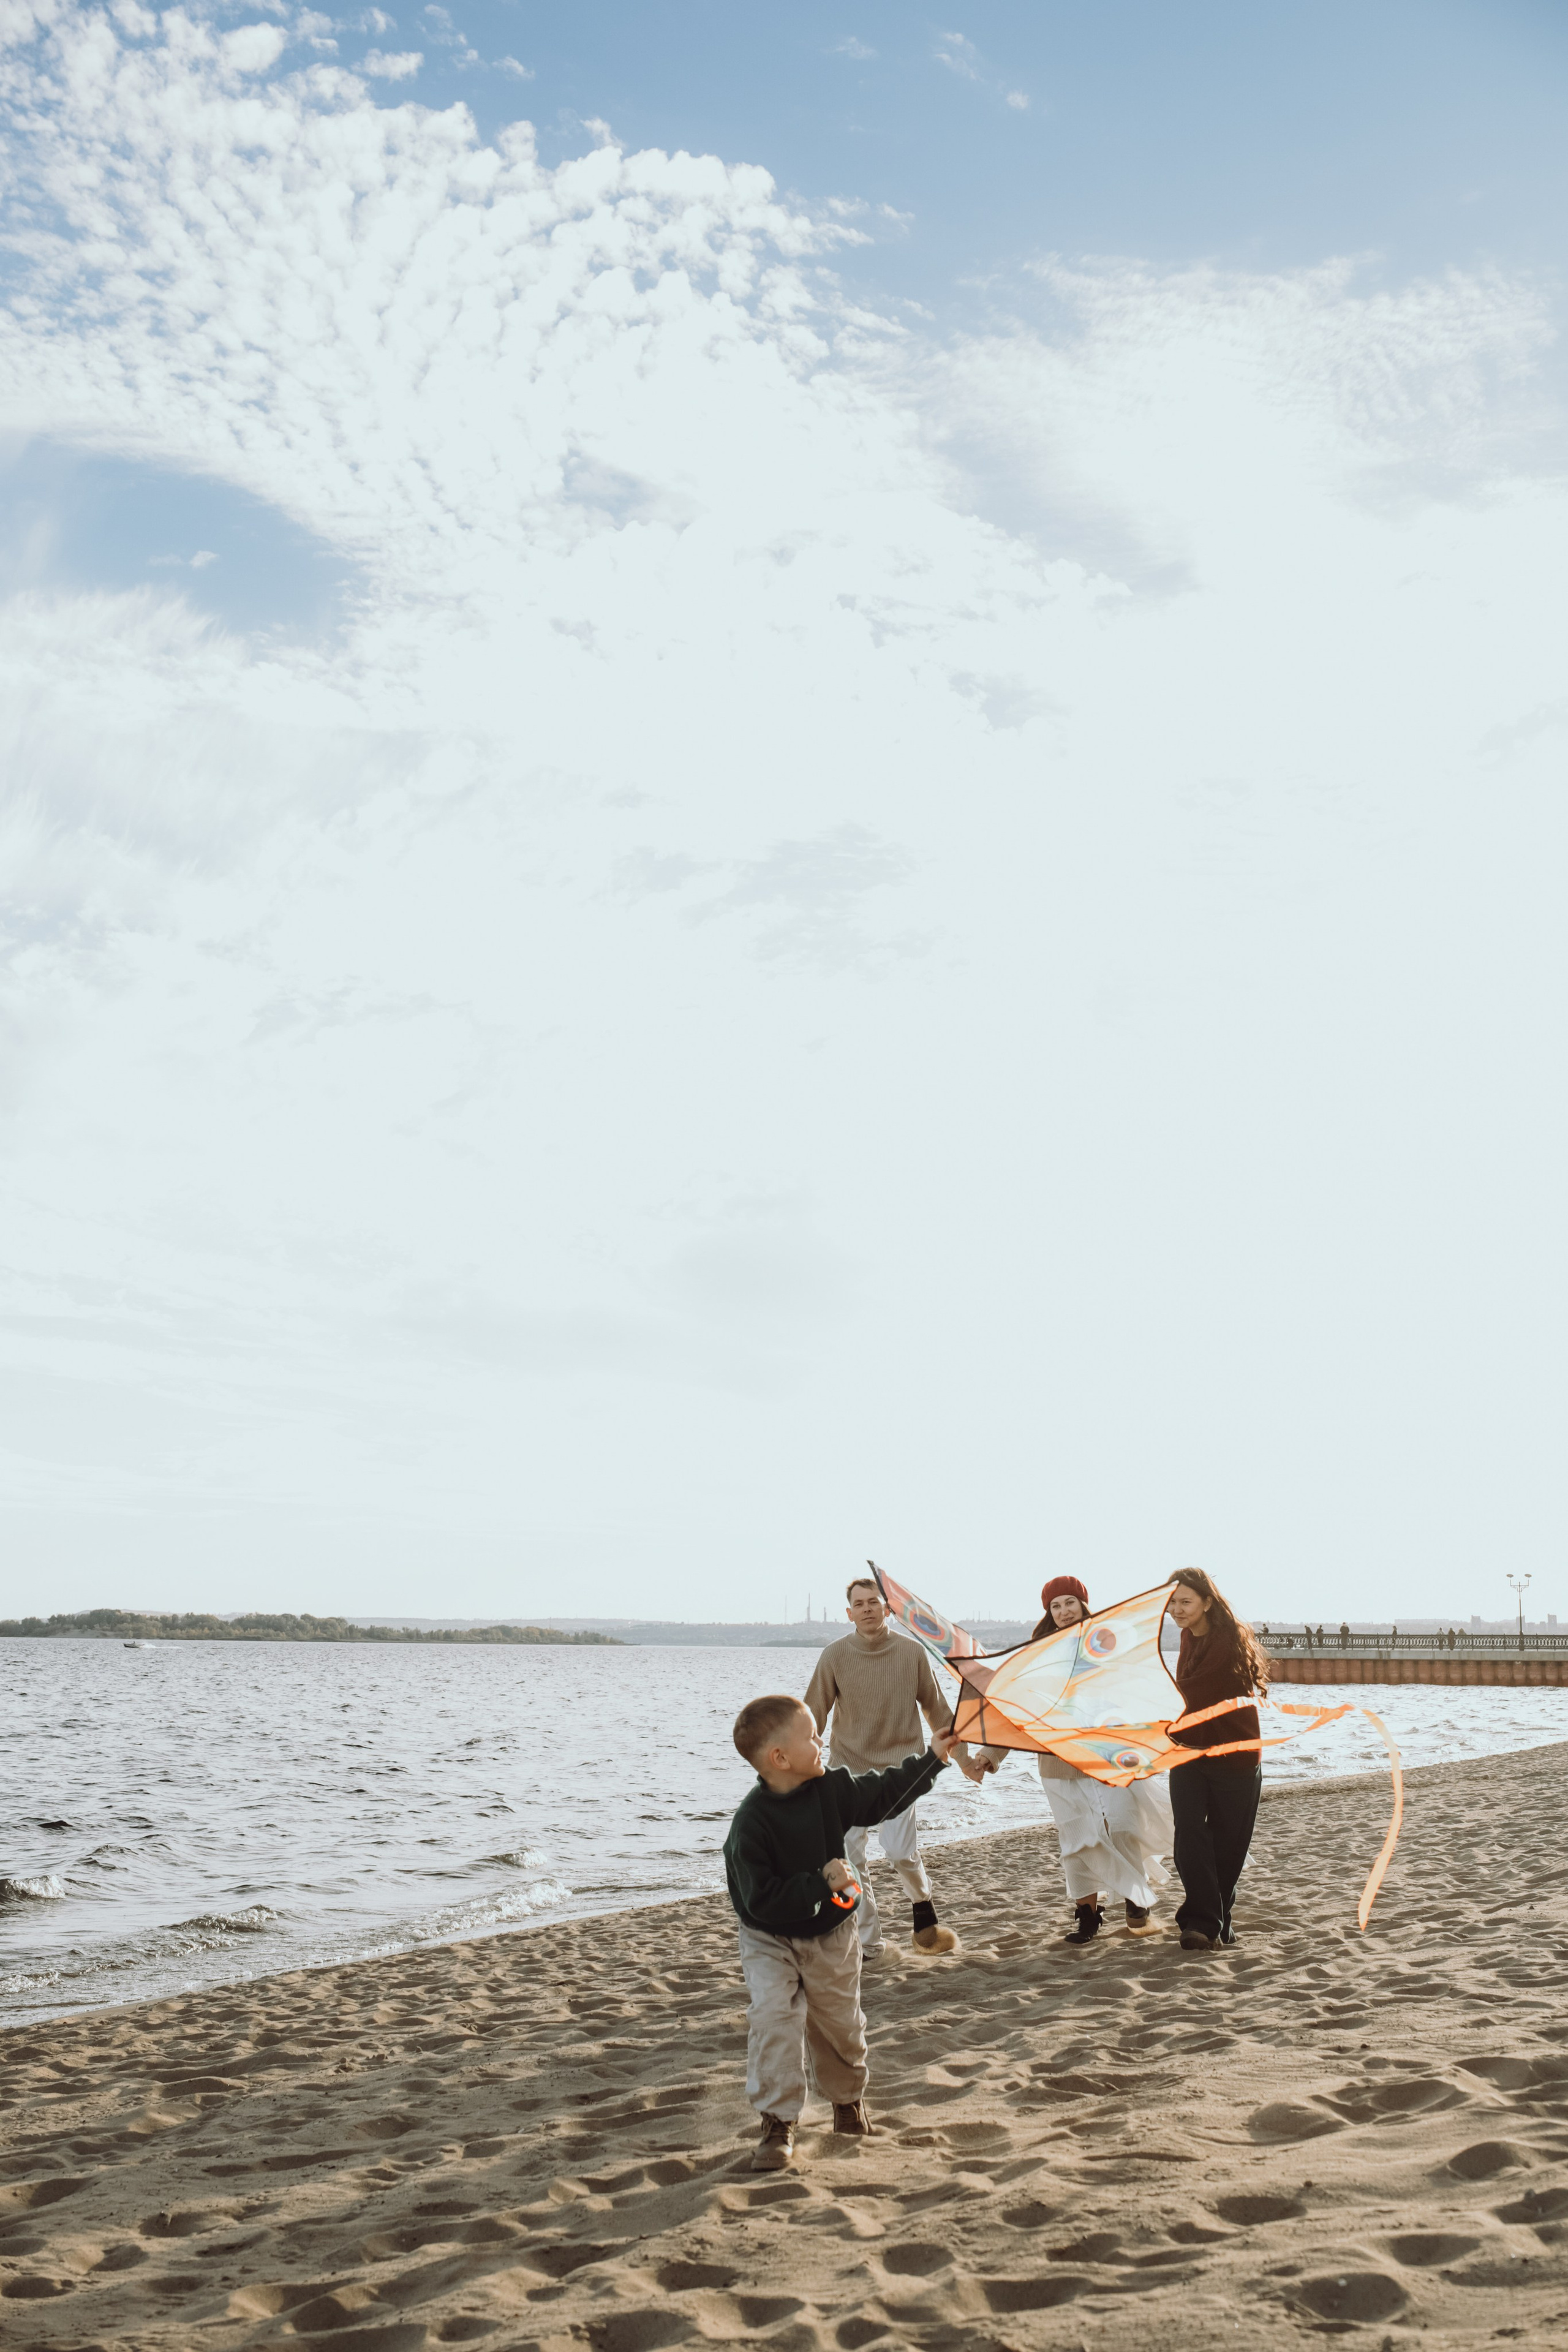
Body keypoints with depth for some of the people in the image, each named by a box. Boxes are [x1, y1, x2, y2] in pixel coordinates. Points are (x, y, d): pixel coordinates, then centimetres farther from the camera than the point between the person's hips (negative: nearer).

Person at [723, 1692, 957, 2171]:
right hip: (771, 1940, -4)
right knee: (773, 2017, -21)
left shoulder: (832, 1788, -12)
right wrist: (821, 1883, -35)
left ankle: (849, 2097, 43)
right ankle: (779, 2124, -7)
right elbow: (761, 1900, -30)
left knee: (839, 2022, 15)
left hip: (831, 1935, 4)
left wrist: (932, 1758, 8)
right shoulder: (751, 1822, -29)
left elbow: (883, 1794, 8)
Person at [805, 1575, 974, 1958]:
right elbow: (814, 1715, 1)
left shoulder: (912, 1653, -4)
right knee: (848, 1859, 0)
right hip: (849, 1768, 1)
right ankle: (867, 1943, 14)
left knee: (901, 1850, -14)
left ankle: (925, 1914, 15)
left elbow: (937, 1709, 8)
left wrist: (962, 1756, 12)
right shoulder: (835, 1655, -6)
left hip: (899, 1766, -1)